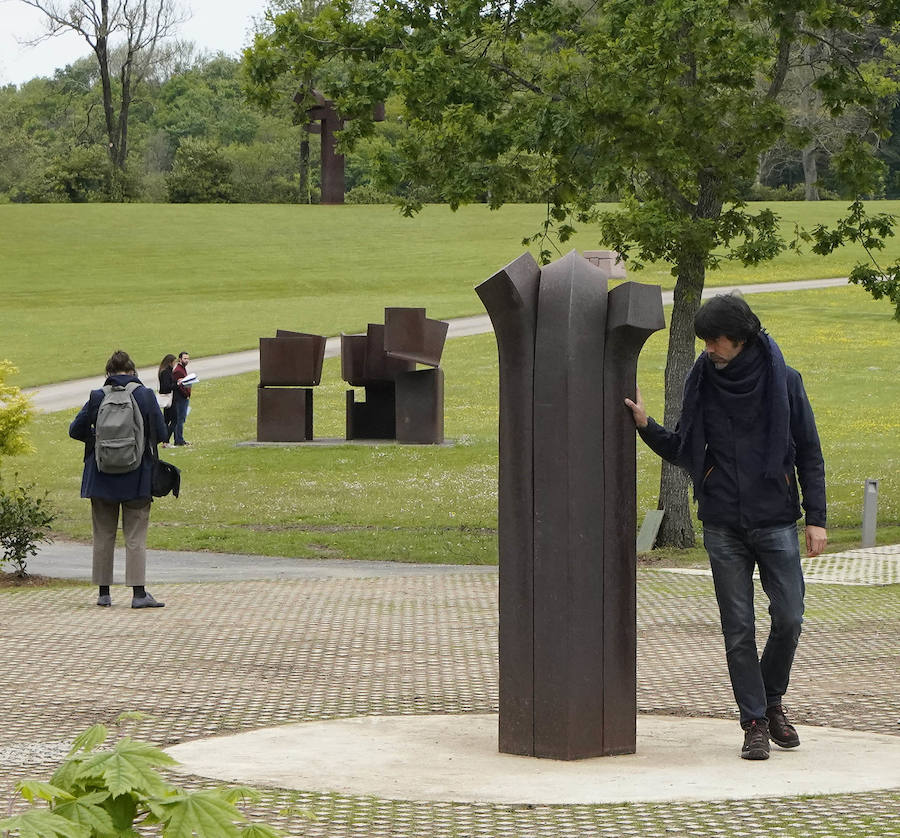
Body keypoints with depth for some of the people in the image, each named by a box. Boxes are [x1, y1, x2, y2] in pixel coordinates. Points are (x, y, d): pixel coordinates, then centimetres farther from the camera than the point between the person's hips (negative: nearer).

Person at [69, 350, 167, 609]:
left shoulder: (97, 397, -4)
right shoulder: (146, 395, -7)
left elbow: (76, 430, 0)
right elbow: (161, 433, -4)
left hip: (102, 478, 1)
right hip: (137, 479, -1)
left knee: (103, 536, 11)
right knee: (135, 538, 1)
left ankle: (104, 592, 14)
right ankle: (138, 593, -7)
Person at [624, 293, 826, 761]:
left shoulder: (783, 381, -1)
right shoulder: (702, 382, 4)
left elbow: (809, 453, 3)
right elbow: (684, 452, 12)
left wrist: (816, 518, -2)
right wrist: (646, 427, -4)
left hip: (776, 522, -1)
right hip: (723, 527, 1)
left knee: (788, 618, -6)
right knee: (738, 630, -1)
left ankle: (772, 701, 19)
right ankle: (755, 723, 7)